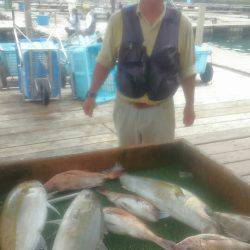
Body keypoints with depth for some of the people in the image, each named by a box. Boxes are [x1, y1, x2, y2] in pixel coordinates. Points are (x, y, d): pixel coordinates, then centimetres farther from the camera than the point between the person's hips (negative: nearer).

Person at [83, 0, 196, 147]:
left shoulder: (181, 24, -7)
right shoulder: (119, 20, -7)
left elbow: (187, 70, 1)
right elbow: (105, 62, 2)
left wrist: (190, 104, 4)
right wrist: (92, 94, 1)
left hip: (161, 109, 0)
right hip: (126, 108, 1)